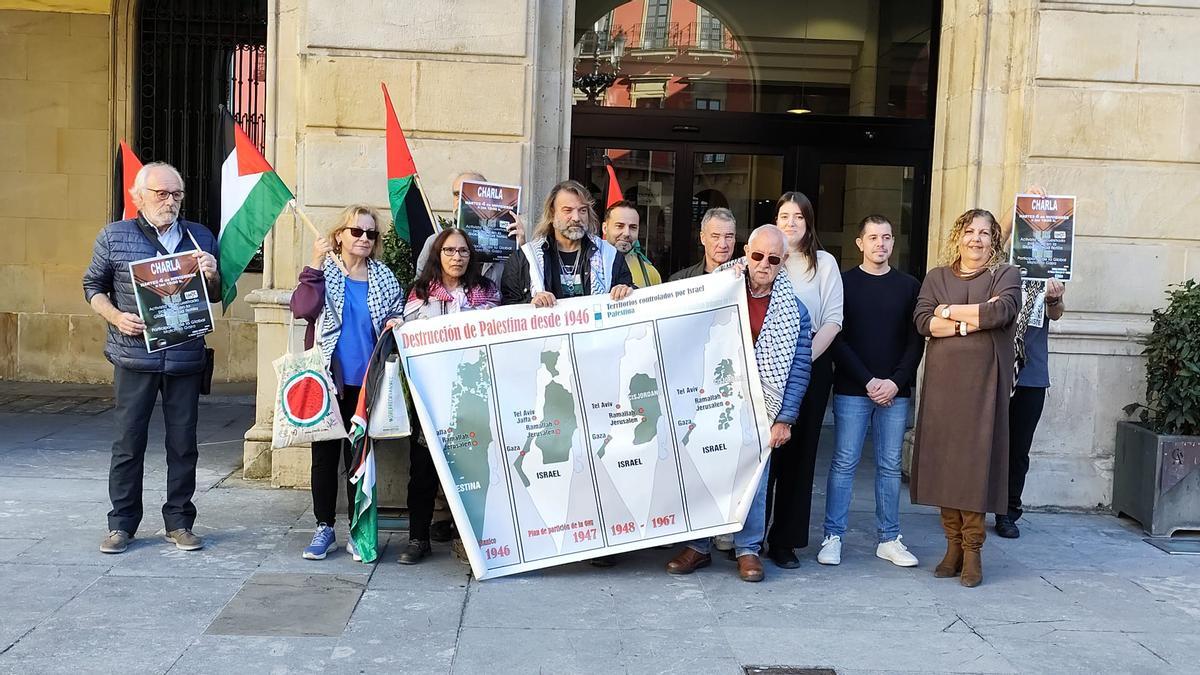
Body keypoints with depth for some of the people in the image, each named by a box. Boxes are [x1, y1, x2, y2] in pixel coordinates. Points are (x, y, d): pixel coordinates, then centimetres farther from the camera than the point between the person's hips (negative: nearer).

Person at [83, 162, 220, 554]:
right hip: (134, 356, -1)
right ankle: (122, 523, 16)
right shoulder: (114, 237, 4)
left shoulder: (201, 238, 9)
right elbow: (93, 286, 9)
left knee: (183, 443, 7)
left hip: (186, 359, 2)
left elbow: (217, 297, 15)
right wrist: (117, 318, -9)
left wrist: (212, 277, -7)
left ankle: (179, 522, 18)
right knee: (128, 443, 4)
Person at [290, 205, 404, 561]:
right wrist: (315, 265, -21)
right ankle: (324, 528, 18)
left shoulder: (384, 278, 6)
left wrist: (394, 326, -5)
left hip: (366, 382, 2)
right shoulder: (323, 271, -1)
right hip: (327, 379, -1)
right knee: (325, 454, 7)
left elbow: (395, 319, 17)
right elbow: (302, 309, -17)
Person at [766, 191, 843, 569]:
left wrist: (803, 360, -11)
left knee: (798, 452, 3)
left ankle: (785, 541, 10)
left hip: (810, 366, 0)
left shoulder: (824, 263, 5)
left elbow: (832, 321, -1)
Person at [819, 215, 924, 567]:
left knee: (889, 466, 6)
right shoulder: (844, 283, 2)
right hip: (851, 390, -2)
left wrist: (896, 382, -8)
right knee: (844, 463, -1)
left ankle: (888, 538, 14)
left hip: (895, 391, 2)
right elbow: (837, 339, -3)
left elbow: (916, 341, 5)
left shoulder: (909, 286, 9)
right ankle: (833, 537, 5)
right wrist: (868, 381, -10)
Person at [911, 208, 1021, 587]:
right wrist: (972, 322, -10)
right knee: (942, 459, 1)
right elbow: (922, 321, -2)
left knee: (976, 459, -5)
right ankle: (953, 546, 11)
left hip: (983, 382, -2)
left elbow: (1001, 311, -12)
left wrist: (949, 311, -5)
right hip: (942, 381, 2)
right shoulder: (936, 278, 14)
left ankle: (972, 551, 3)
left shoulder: (1006, 275, 8)